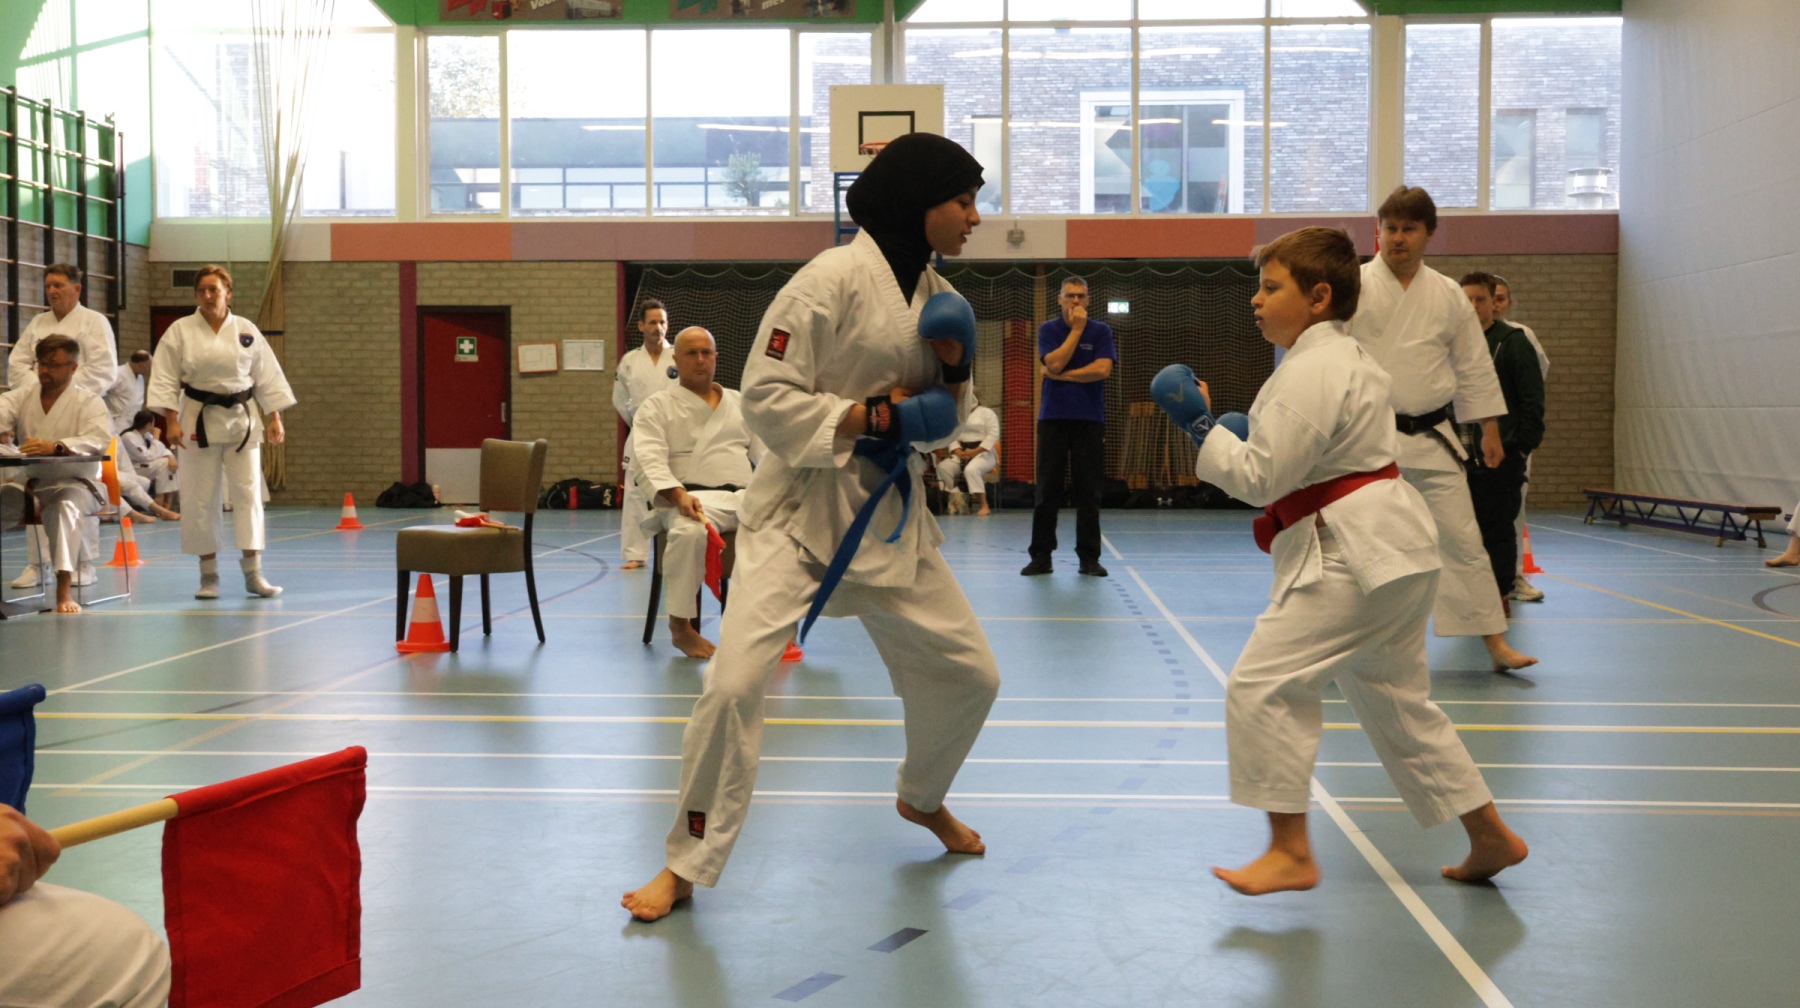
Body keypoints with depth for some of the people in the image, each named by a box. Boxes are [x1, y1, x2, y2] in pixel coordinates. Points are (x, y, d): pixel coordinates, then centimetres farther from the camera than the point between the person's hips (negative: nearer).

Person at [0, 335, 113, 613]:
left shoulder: (89, 402, -6)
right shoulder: (23, 395, 8)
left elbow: (99, 439, -24)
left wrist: (55, 447, -41)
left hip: (73, 483, -5)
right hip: (28, 483, 5)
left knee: (64, 506, -37)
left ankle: (64, 590, -41)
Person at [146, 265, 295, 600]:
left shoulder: (246, 330, 4)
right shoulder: (181, 331, -1)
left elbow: (266, 377, 7)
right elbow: (166, 380, -2)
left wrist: (274, 419, 2)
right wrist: (172, 422, -10)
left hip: (241, 419, 1)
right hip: (199, 420, -1)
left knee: (248, 493, -2)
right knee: (200, 498, 1)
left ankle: (253, 574, 3)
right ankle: (208, 575, 11)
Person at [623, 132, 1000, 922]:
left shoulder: (936, 293, 5)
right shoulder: (835, 278, -16)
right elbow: (765, 397, -18)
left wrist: (954, 374, -7)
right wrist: (873, 418, -23)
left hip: (887, 513, 7)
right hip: (800, 508, -7)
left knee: (968, 675, 11)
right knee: (736, 683, -18)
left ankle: (922, 798, 41)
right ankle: (687, 865, 1)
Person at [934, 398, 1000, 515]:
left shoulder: (987, 413, -3)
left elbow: (993, 435, -13)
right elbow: (952, 435, 8)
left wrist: (975, 451, -21)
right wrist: (957, 451, -14)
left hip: (983, 452, -6)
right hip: (962, 453, 6)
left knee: (971, 469, -37)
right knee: (943, 467, -19)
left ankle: (984, 505, -32)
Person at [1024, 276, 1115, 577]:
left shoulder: (1101, 331, 5)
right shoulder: (1048, 330, 6)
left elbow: (1103, 369, -11)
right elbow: (1054, 363, -11)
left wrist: (1061, 375, -8)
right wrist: (1077, 329, -8)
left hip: (1089, 419, 0)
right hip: (1053, 417, 0)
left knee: (1088, 491, 1)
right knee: (1047, 489, 0)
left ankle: (1089, 557, 7)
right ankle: (1041, 556, 6)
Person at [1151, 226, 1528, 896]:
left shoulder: (1310, 372, -16)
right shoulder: (1348, 358, 18)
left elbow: (1262, 478, -20)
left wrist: (1200, 426, -11)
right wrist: (1251, 439, 17)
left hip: (1355, 555, -11)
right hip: (1390, 547, 11)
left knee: (1264, 683, -10)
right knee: (1397, 700, 19)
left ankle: (1290, 851, -5)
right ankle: (1491, 839, 27)